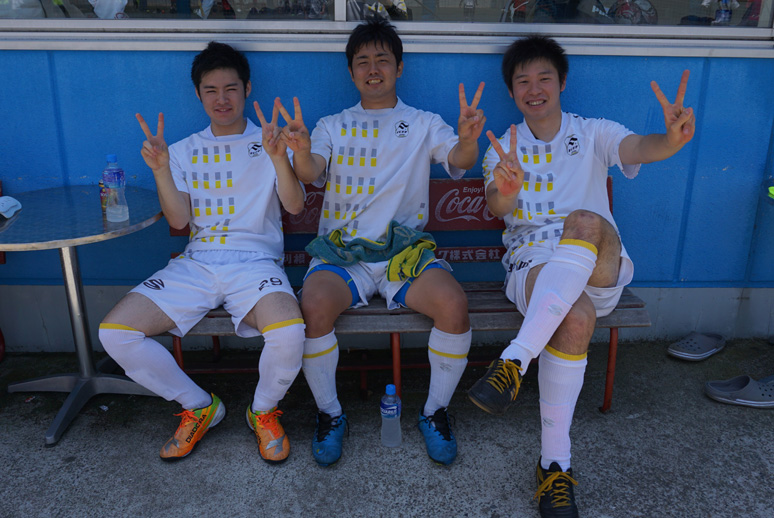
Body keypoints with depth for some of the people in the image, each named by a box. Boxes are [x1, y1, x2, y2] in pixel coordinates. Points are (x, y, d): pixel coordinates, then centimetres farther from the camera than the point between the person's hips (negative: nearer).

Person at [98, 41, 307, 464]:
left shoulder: (268, 143, 10)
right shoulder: (185, 151, 16)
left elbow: (295, 205, -5)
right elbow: (179, 220, 6)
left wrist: (278, 157, -21)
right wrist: (160, 169, -8)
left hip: (255, 262, -3)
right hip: (196, 263, 3)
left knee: (288, 334, -34)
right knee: (114, 332, -15)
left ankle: (264, 410, 2)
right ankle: (198, 406, 7)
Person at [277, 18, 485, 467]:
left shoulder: (425, 125, 14)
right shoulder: (333, 126, 16)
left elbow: (460, 161, -4)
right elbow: (312, 173, -3)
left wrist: (468, 139, -29)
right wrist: (302, 152, -27)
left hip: (406, 250, 0)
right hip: (341, 253, 1)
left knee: (454, 303, -27)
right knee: (315, 305, -30)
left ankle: (436, 411, -2)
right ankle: (330, 414, -3)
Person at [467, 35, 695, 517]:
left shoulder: (595, 134, 13)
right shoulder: (504, 149, 14)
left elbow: (641, 147, -10)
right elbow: (497, 208, -7)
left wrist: (673, 138, -36)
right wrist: (506, 194, -34)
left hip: (600, 271, 0)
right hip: (532, 267, 0)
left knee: (585, 221, -36)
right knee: (576, 317, -35)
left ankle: (515, 361, -39)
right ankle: (555, 463, -25)